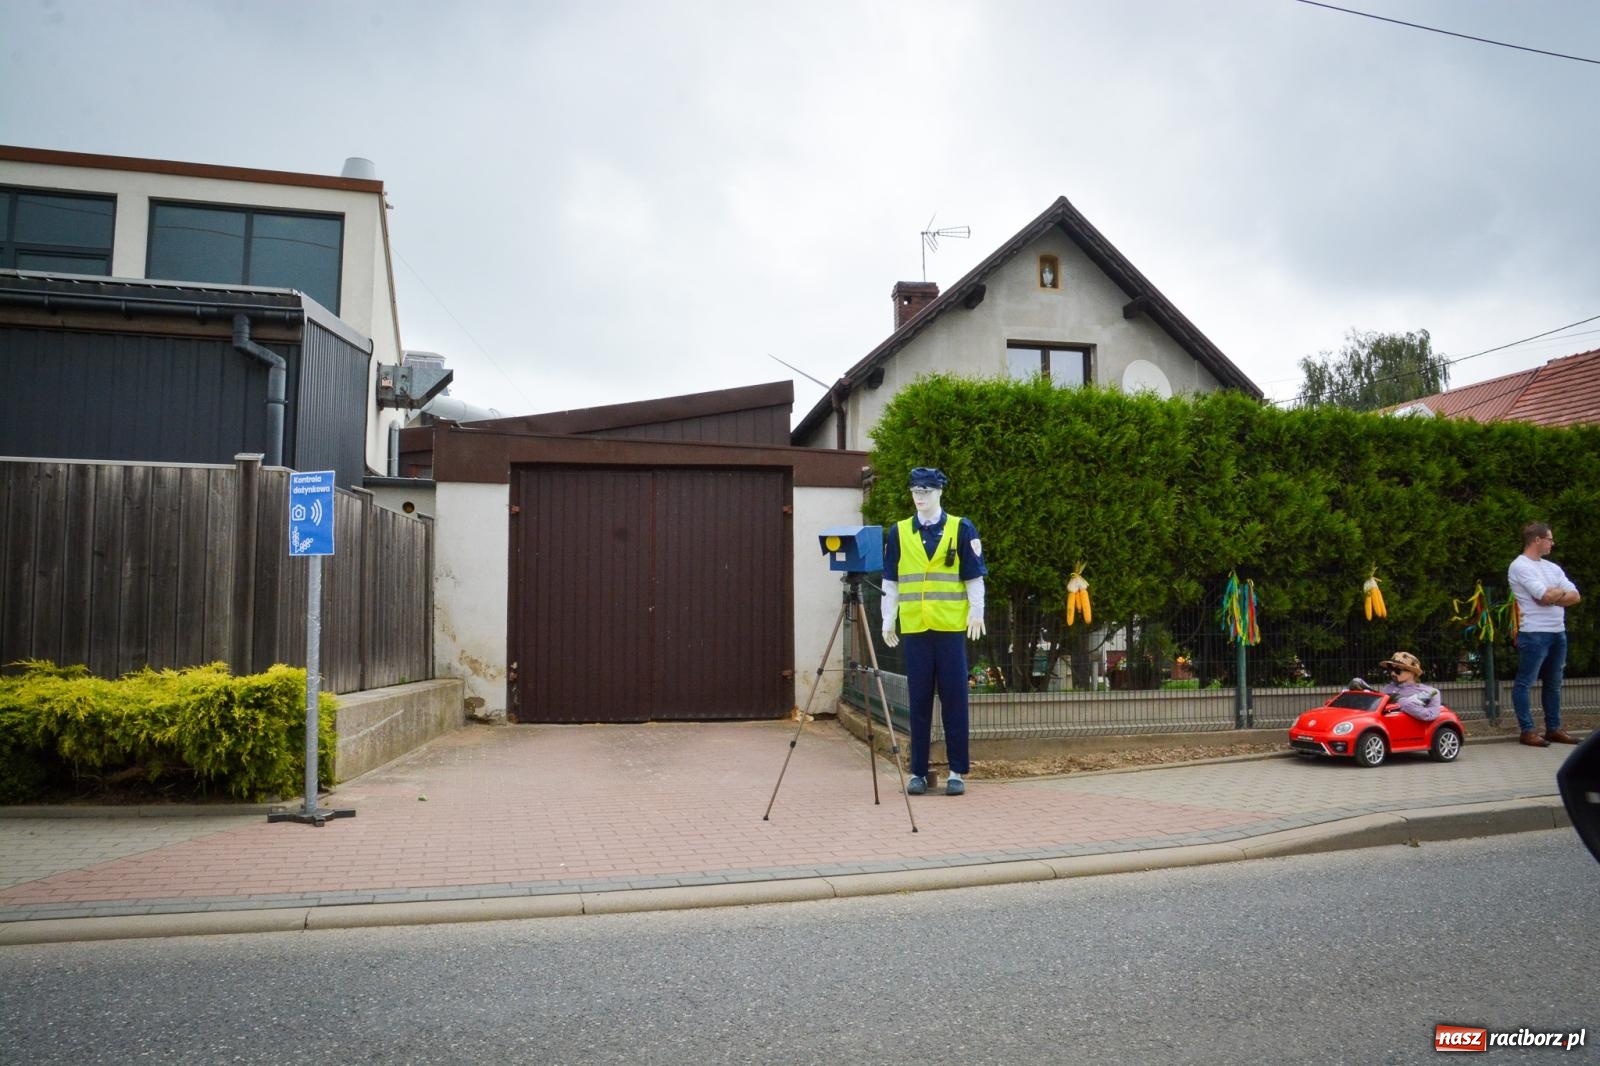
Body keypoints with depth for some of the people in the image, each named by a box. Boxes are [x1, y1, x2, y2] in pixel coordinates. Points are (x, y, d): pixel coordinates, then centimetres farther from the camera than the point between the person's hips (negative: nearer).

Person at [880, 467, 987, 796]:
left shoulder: (962, 529, 3)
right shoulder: (898, 532, 9)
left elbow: (974, 577, 3)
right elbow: (890, 581, 10)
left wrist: (976, 613, -8)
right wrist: (888, 621, 6)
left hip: (951, 627, -1)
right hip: (914, 627, 2)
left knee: (954, 699, 2)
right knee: (919, 701, 6)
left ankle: (957, 771, 12)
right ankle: (918, 772, 14)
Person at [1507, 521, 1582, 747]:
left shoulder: (1552, 567, 17)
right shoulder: (1519, 566, -9)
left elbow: (1575, 596, 7)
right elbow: (1546, 596, -18)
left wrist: (1552, 596, -10)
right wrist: (1561, 591, 2)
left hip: (1558, 632, 8)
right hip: (1534, 633, -8)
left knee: (1553, 683, 13)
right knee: (1525, 683, -3)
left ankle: (1553, 728, 22)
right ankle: (1527, 731, 0)